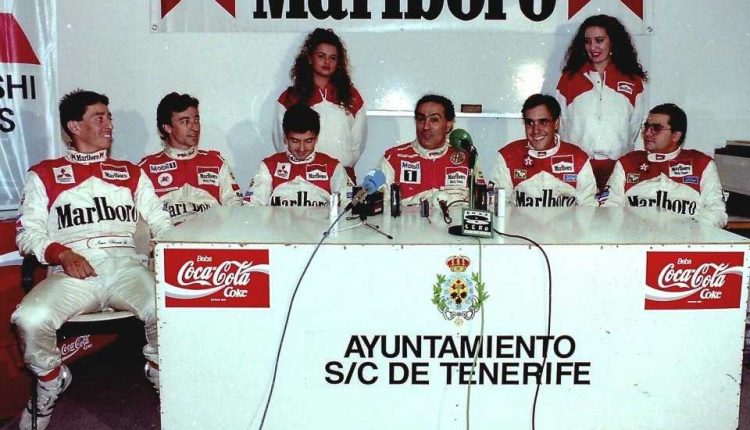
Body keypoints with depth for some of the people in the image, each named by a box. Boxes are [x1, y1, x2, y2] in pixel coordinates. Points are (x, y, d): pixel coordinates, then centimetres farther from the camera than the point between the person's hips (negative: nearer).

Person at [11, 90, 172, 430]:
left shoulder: (131, 173, 24)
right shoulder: (44, 175, 19)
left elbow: (160, 221, 15)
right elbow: (27, 232, 10)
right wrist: (62, 253, -9)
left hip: (126, 265, 1)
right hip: (73, 271, 0)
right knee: (30, 319, -31)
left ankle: (159, 368, 3)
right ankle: (50, 381, 4)